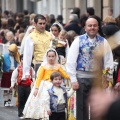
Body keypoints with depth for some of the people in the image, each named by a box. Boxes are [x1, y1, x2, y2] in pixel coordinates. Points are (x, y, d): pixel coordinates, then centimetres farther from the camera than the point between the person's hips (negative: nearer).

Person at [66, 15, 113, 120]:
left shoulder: (103, 42, 4)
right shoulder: (78, 41, 0)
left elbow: (109, 61, 5)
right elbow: (71, 61, -3)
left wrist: (107, 78, -3)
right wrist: (73, 80, -7)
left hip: (98, 78, 2)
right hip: (82, 78, -1)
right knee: (81, 106, 4)